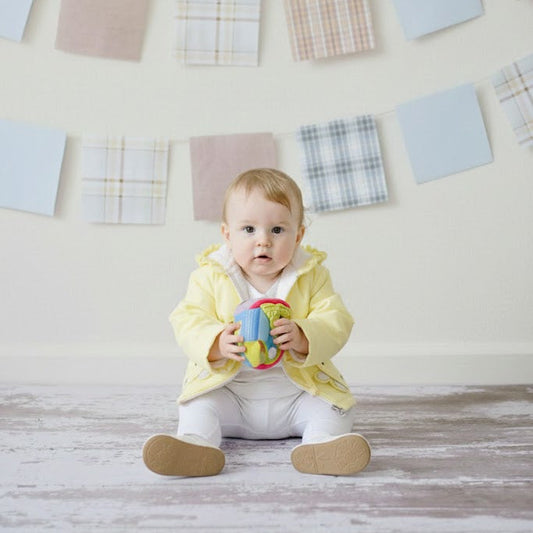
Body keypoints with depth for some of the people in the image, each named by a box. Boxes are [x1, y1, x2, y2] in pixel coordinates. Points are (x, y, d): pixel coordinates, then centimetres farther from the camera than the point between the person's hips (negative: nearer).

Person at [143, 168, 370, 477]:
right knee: (198, 406, -20)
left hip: (297, 393, 0)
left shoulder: (312, 276, -4)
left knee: (338, 407, -18)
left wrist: (303, 338, -34)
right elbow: (187, 321, -12)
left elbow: (336, 323, -12)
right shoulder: (210, 276, -5)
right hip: (228, 390, 0)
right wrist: (216, 343, -34)